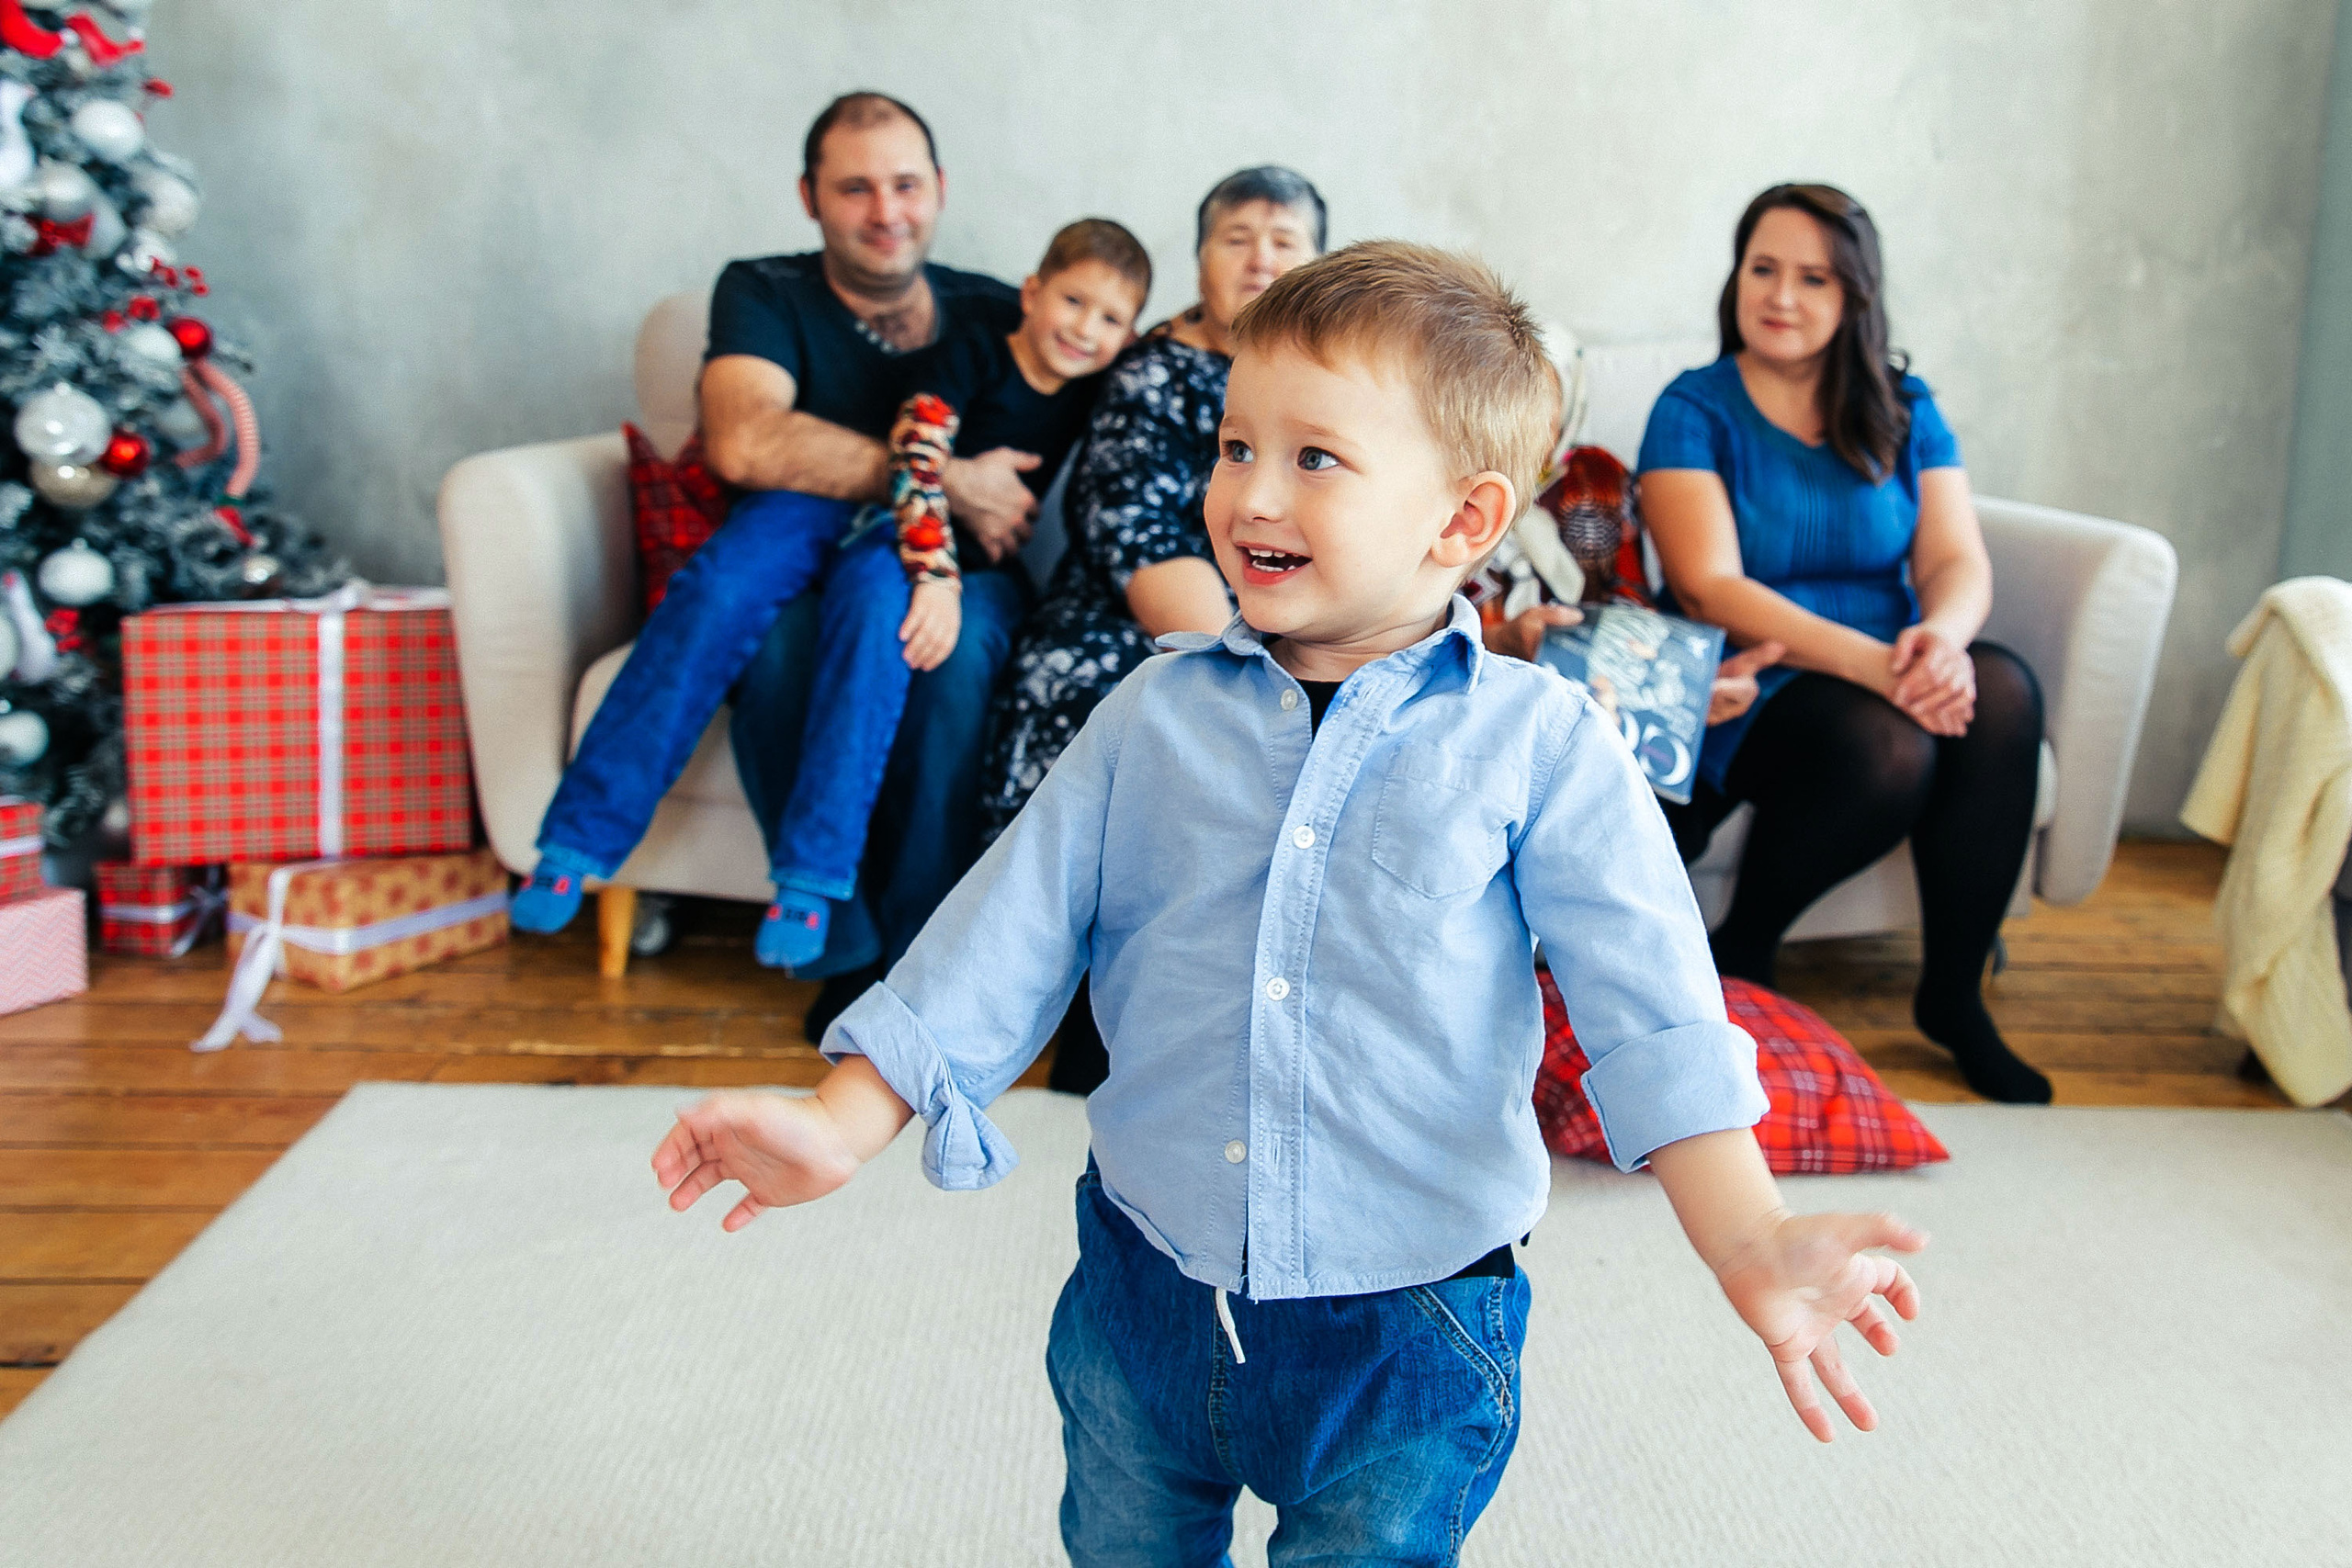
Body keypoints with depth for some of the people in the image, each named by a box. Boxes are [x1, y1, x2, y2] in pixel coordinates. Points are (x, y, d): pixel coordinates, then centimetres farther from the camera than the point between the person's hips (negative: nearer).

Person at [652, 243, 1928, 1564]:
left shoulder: (1541, 744, -11)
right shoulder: (1157, 715, -2)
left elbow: (1650, 1015, -15)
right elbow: (1011, 934, 0)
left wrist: (1751, 1243, -28)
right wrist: (842, 1127, -6)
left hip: (1403, 1336, -3)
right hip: (1144, 1298, 4)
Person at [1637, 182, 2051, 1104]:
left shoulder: (1904, 412, 12)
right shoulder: (1694, 411, -2)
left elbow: (1959, 560, 2)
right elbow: (1709, 589, -14)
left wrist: (1943, 636, -23)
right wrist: (1873, 661, -26)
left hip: (1891, 674, 5)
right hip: (1752, 692, -4)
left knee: (2000, 693, -27)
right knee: (1886, 748, -34)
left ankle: (1952, 994, -13)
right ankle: (1739, 953, -7)